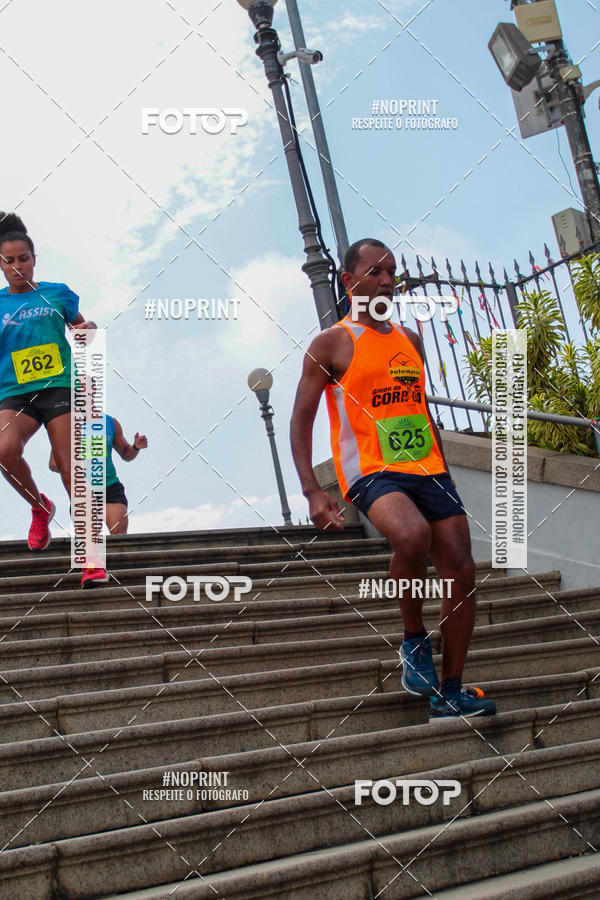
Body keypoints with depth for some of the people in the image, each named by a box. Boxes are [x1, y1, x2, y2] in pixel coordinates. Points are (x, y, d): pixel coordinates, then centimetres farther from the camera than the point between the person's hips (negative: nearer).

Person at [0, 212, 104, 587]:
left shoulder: (57, 293, 9)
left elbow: (83, 330, 20)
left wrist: (87, 329, -2)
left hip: (60, 387, -1)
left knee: (70, 468, -10)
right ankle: (40, 507, -1)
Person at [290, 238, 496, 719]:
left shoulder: (410, 340, 17)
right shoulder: (332, 344, -2)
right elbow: (301, 420, -5)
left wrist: (445, 476, 22)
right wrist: (313, 491, -17)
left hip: (427, 468, 7)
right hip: (370, 470, -6)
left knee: (462, 573, -1)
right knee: (413, 534, -35)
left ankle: (450, 692, 12)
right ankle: (415, 640, -9)